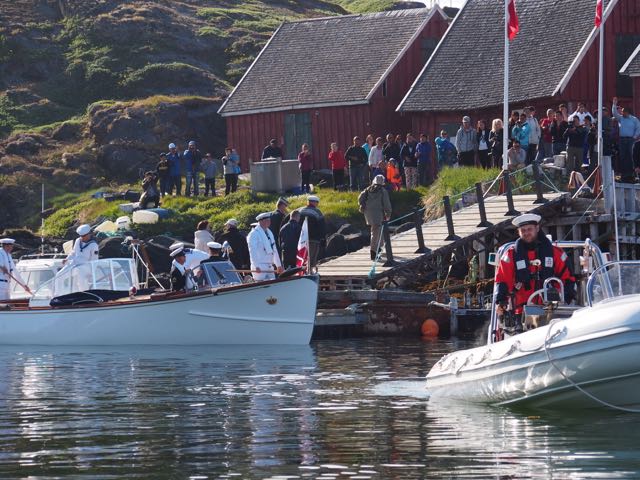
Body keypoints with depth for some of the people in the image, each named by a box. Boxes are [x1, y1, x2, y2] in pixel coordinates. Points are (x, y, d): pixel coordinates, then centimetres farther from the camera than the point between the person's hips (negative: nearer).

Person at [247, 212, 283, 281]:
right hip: (260, 267, -8)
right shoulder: (254, 234, -9)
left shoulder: (269, 233, 17)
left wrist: (278, 265, 18)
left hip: (269, 267, 8)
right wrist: (256, 266, -23)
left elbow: (274, 249, 20)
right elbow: (253, 251, -16)